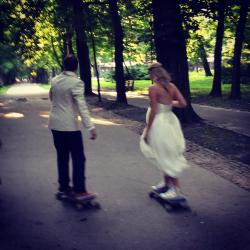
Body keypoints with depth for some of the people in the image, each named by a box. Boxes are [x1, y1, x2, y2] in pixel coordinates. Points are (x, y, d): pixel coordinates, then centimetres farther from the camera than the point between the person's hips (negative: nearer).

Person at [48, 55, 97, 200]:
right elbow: (82, 106, -22)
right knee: (78, 159, 1)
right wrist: (91, 127, -24)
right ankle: (80, 191, 2)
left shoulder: (55, 80, 5)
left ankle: (64, 187, 23)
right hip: (70, 126, -7)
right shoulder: (76, 82, -15)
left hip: (55, 125, 7)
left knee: (62, 157, 16)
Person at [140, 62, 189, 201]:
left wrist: (147, 131, -10)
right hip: (170, 120, 7)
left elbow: (153, 111, -17)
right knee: (167, 155, 20)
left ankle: (177, 191, 4)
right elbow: (183, 103, -1)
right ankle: (166, 183, 33)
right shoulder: (171, 86, 4)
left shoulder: (153, 88, -15)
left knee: (166, 157, 0)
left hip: (159, 123, -7)